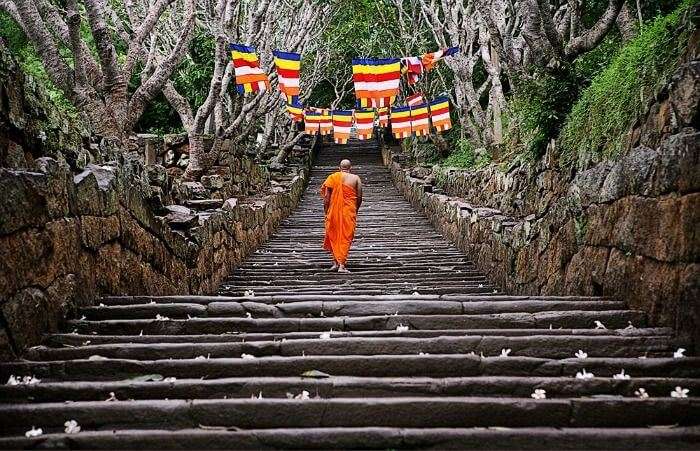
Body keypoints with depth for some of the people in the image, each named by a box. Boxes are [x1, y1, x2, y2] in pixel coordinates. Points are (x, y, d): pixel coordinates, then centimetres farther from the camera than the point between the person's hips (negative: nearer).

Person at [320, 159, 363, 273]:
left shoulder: (333, 177, 0)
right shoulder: (355, 178, 0)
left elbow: (326, 197, -3)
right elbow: (359, 197, 0)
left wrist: (326, 211, 6)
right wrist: (356, 209, 16)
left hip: (334, 211, 1)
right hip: (349, 212, -1)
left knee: (333, 235, 16)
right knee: (346, 237, 3)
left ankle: (336, 262, 16)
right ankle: (342, 265, -4)